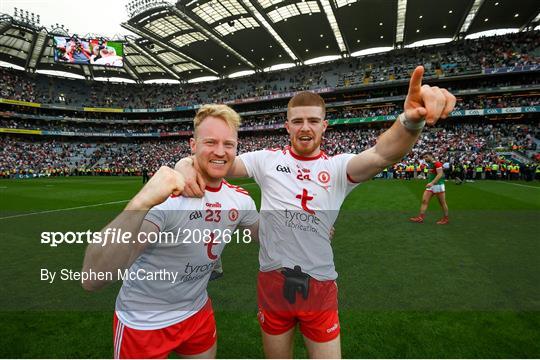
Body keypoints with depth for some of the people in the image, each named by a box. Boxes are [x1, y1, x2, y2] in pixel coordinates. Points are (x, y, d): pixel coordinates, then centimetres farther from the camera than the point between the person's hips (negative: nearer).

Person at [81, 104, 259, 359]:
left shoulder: (241, 199, -9)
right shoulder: (167, 195, -29)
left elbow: (263, 235, 10)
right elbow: (91, 279, -39)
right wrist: (141, 203, -52)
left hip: (198, 311, 5)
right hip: (143, 323, -4)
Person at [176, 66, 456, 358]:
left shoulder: (337, 167, -7)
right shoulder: (268, 160, -4)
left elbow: (380, 155, -27)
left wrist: (411, 120, -47)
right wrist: (187, 166, -31)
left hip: (320, 286, 0)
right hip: (272, 281, 1)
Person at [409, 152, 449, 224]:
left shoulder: (437, 163, -12)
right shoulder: (429, 165, 15)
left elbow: (440, 174, -22)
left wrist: (432, 183, -31)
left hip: (438, 185, -8)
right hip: (430, 186, 9)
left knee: (442, 203, 4)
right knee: (424, 200, -1)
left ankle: (445, 219, 16)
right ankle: (420, 217, -2)